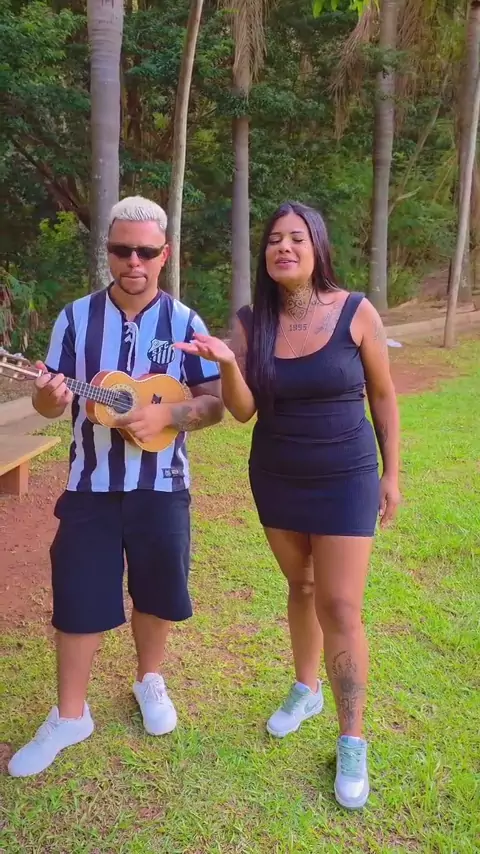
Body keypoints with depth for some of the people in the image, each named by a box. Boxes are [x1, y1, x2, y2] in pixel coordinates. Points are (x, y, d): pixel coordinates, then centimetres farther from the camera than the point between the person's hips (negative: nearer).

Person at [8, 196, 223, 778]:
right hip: (91, 486, 1)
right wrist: (48, 396, -23)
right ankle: (69, 716, 25)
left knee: (157, 593, 14)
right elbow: (51, 406, 1)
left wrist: (165, 414, -21)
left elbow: (214, 403, -4)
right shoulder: (76, 318, -1)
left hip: (161, 487, 0)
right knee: (77, 598, 6)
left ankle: (149, 680, 41)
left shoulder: (183, 323, -3)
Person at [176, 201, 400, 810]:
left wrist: (391, 473, 0)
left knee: (339, 609, -3)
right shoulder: (251, 322, -6)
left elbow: (382, 395, -2)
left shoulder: (356, 312, -12)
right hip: (276, 478, 3)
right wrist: (226, 362, -29)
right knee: (301, 586, 19)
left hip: (345, 479, -3)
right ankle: (305, 690, 42)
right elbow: (242, 411, -10)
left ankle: (352, 742, 15)